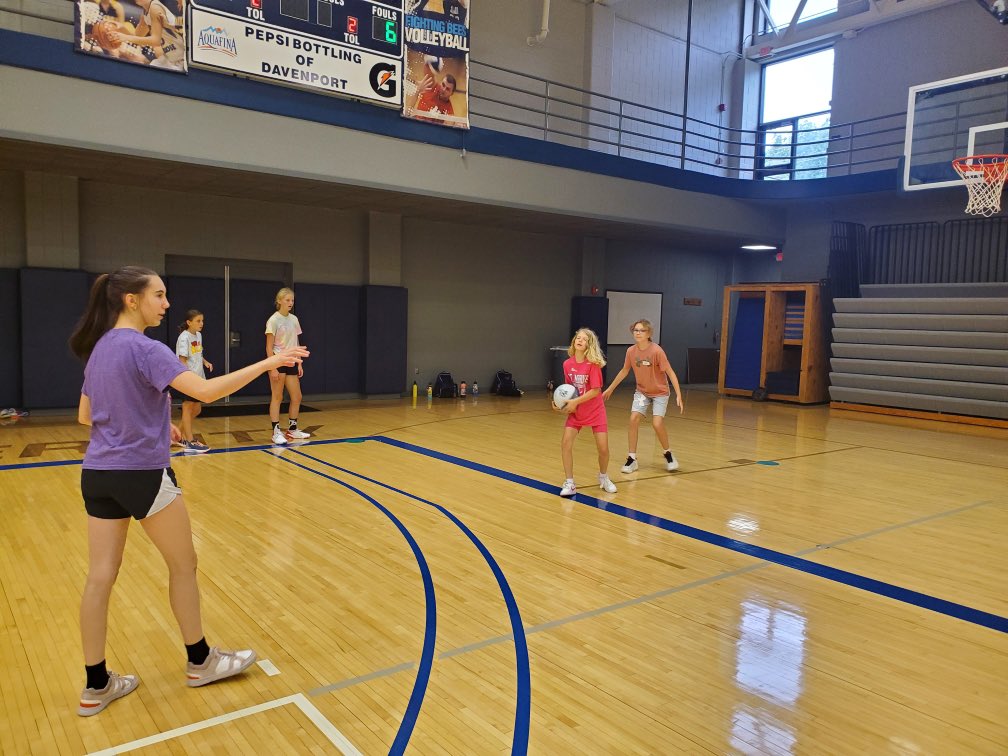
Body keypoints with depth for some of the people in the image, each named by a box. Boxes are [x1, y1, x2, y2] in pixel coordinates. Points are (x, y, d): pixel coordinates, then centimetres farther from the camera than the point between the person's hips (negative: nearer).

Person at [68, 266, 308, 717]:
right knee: (183, 565, 10)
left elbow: (85, 416, 16)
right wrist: (268, 363, -25)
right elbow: (207, 391, -28)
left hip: (98, 474, 8)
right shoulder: (143, 348, -17)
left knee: (99, 577, 10)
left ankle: (96, 686, 19)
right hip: (142, 474, -8)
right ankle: (200, 662, 25)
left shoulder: (99, 348, 9)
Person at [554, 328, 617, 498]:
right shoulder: (567, 364, -4)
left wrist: (575, 402, -22)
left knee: (603, 448, -4)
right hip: (575, 412, 3)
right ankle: (569, 484, -1)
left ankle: (603, 478, 27)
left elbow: (595, 390, -19)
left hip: (595, 411, -3)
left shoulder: (593, 364, -17)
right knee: (565, 443, -13)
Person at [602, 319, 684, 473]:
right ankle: (632, 459, -1)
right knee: (633, 419, -12)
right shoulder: (631, 351, -10)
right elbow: (624, 371, 6)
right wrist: (610, 389, 12)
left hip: (660, 392, -4)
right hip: (642, 391, 4)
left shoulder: (656, 351, -23)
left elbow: (670, 372, -20)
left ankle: (668, 454, 12)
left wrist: (679, 395, -27)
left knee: (657, 424, -16)